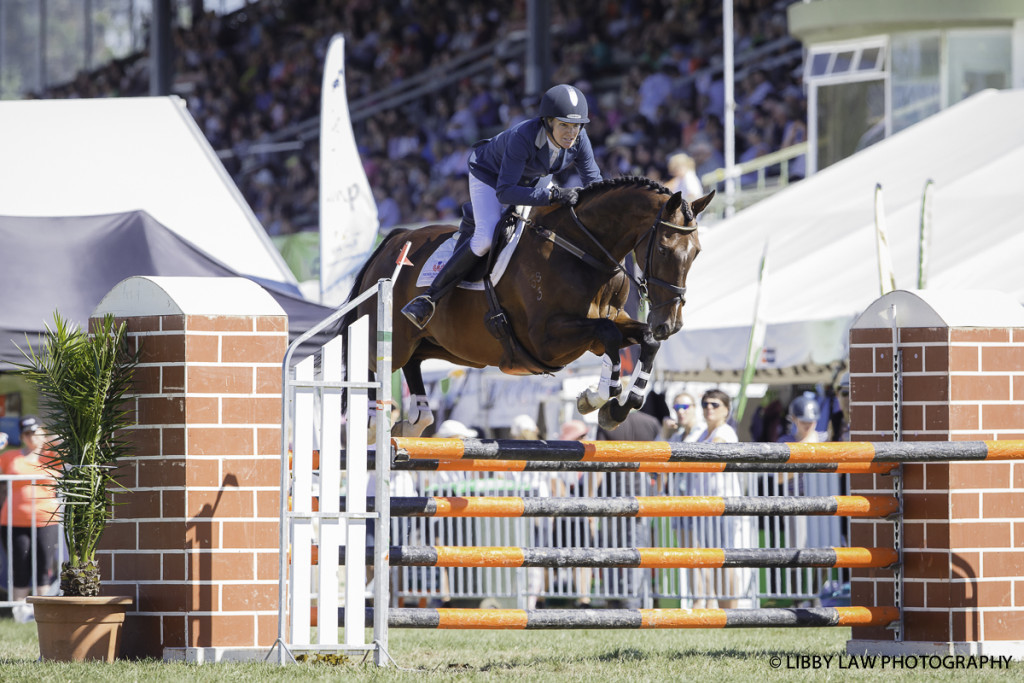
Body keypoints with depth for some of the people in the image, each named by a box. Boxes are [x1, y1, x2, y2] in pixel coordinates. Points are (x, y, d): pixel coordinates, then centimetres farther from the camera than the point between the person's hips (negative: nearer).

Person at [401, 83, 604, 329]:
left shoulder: (579, 140, -26)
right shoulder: (522, 137, -42)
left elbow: (594, 183, -14)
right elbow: (504, 193, -45)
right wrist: (553, 195, -54)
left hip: (529, 179, 7)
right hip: (489, 175, -7)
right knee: (486, 238, -25)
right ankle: (430, 296, -18)